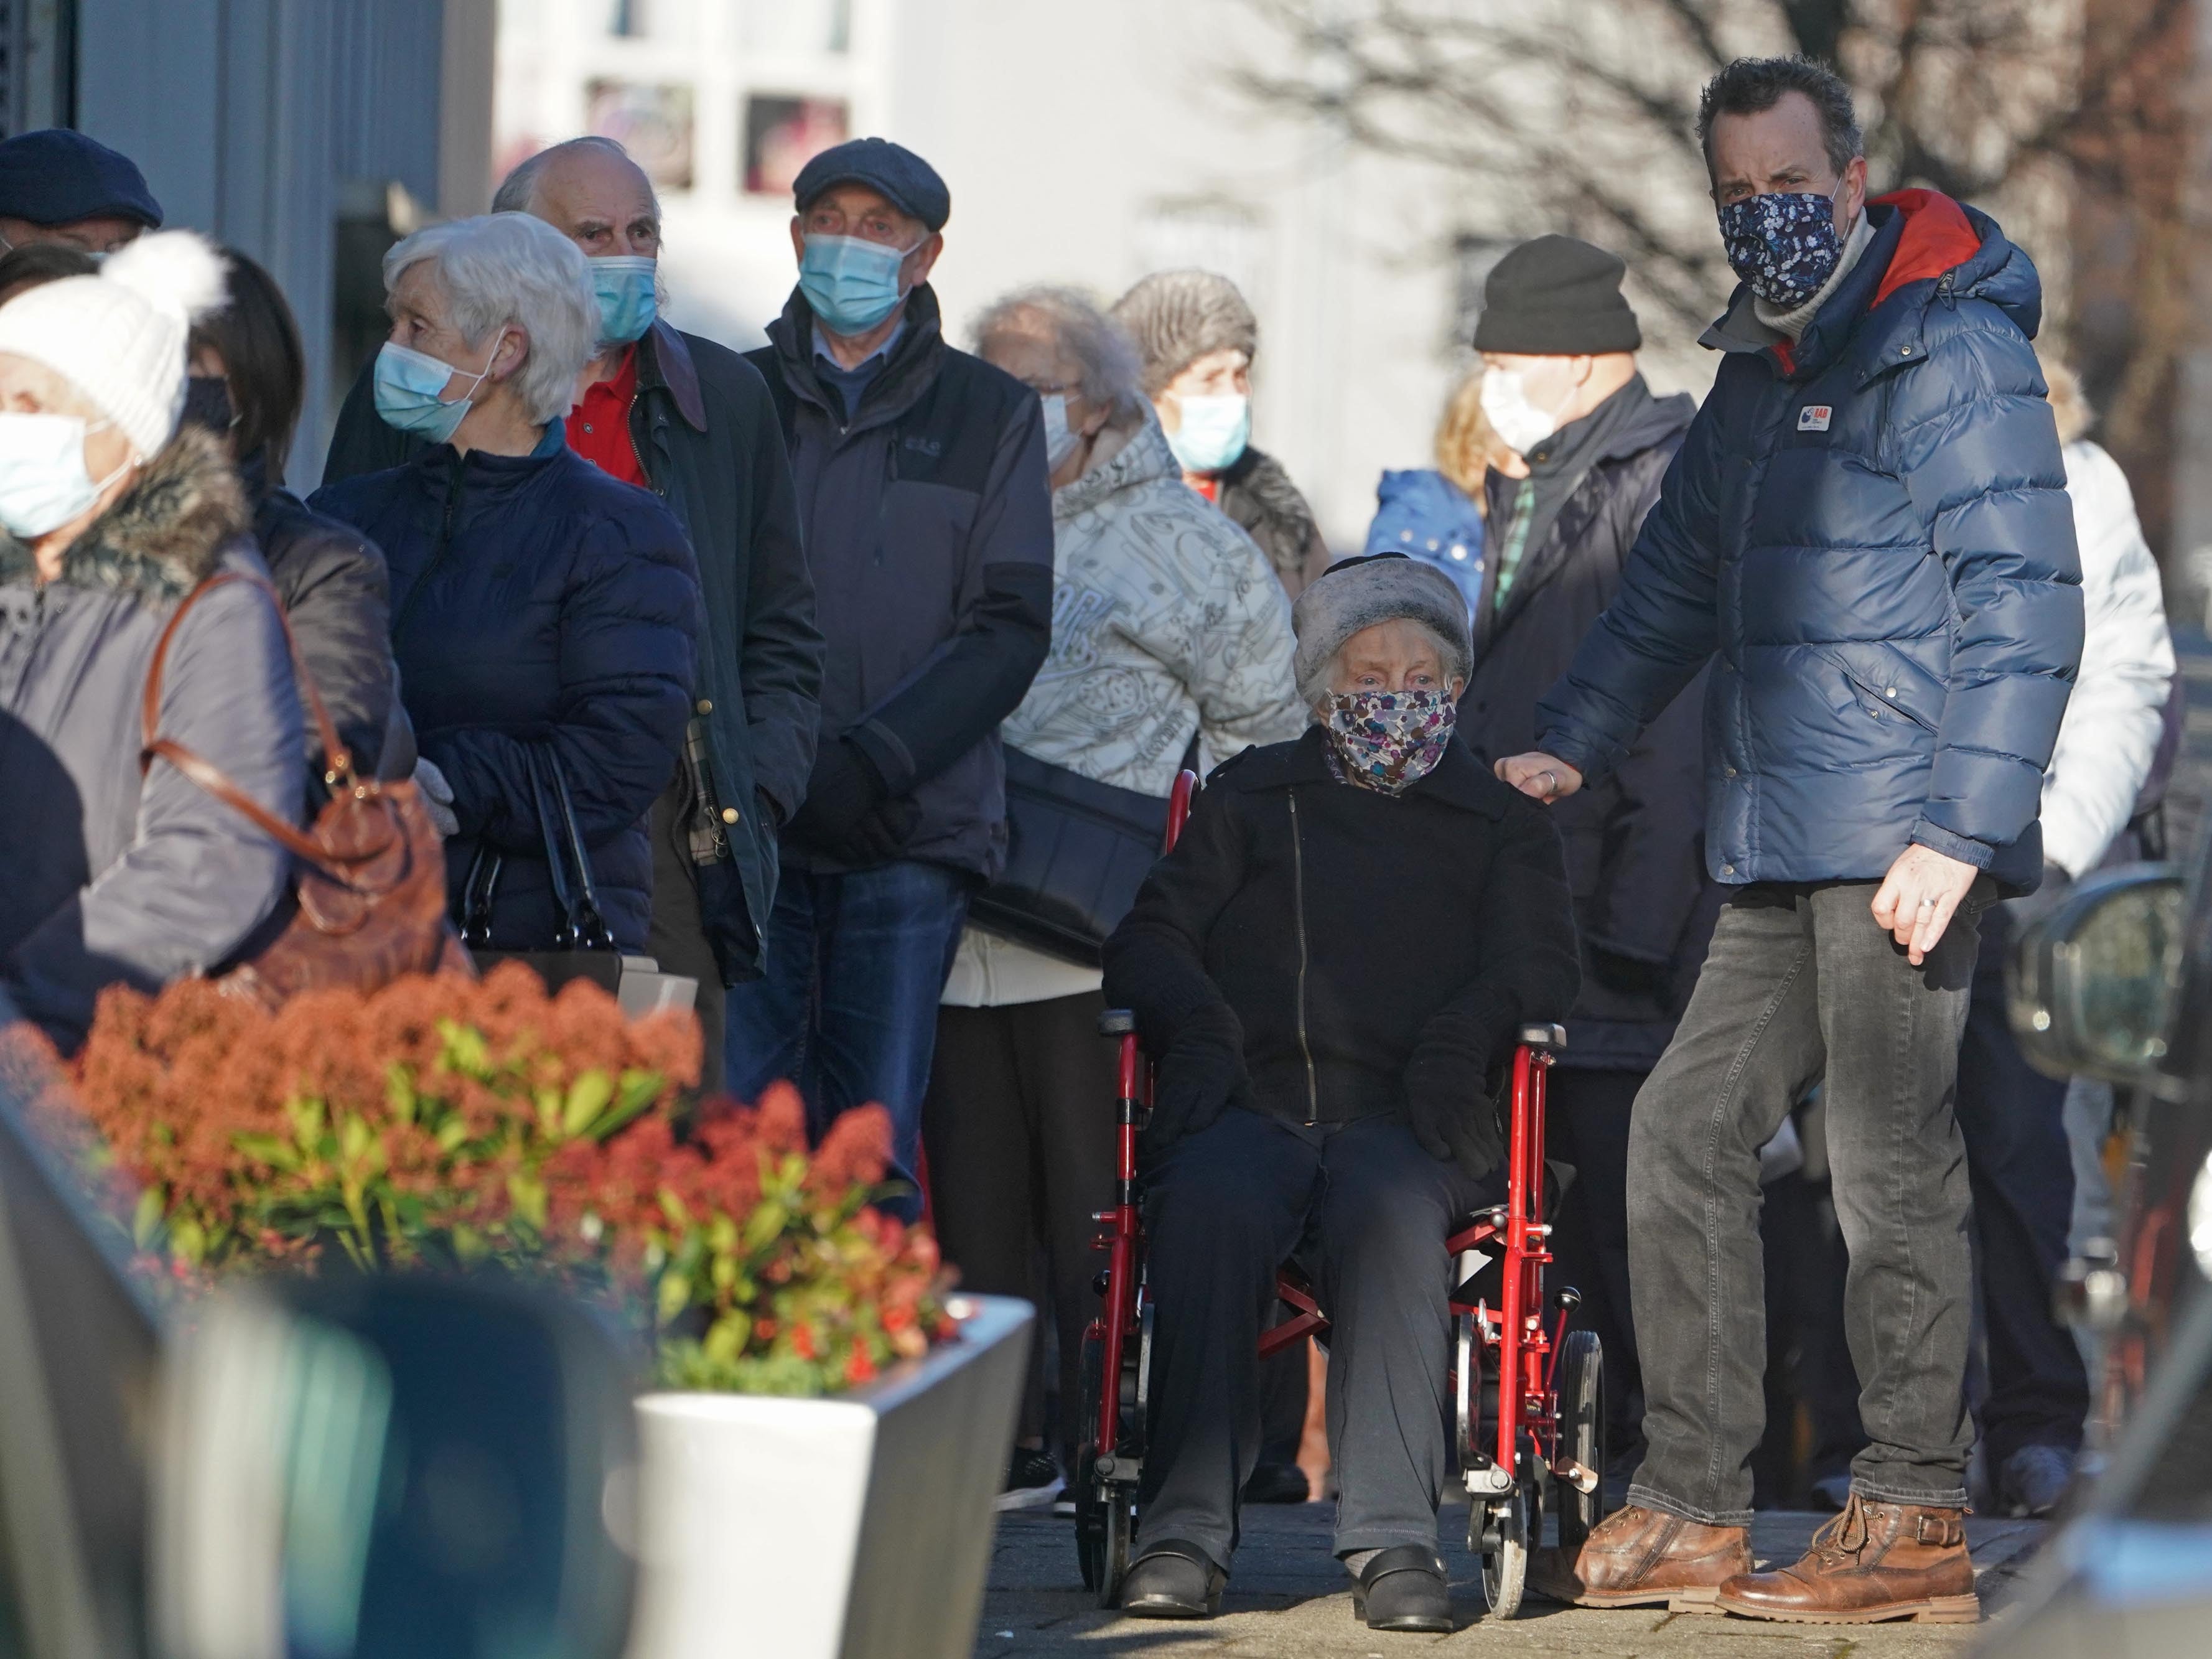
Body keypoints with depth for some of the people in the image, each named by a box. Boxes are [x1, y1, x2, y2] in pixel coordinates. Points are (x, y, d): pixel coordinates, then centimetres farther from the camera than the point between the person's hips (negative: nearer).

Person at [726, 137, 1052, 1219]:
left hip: (910, 837, -1)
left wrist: (872, 763, -11)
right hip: (750, 834, 1)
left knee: (876, 1154, -4)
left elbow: (1010, 629, 1)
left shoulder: (988, 417, 9)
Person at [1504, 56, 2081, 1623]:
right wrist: (1568, 747, 18)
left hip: (1903, 843, -9)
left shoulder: (1956, 352, -9)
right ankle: (1689, 1513, 13)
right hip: (1782, 850, 9)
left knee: (1892, 1160, -6)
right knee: (1686, 1131, 8)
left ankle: (1916, 1522, 1)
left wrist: (1962, 831, -20)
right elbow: (1676, 585, 29)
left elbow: (2028, 608, -14)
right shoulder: (1761, 371, 19)